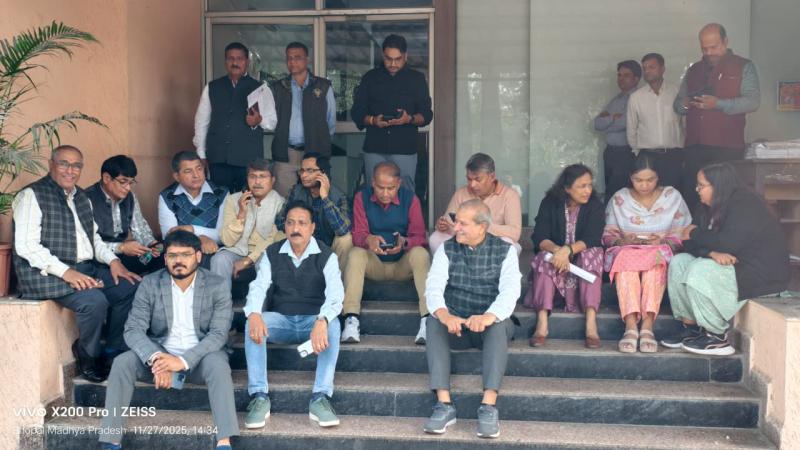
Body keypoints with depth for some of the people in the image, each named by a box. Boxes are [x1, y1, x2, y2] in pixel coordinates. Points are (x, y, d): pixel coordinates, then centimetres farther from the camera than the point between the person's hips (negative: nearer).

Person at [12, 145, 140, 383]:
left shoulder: (81, 197, 18)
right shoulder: (32, 196, -6)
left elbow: (93, 237, 23)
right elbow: (26, 246, -15)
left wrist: (112, 260, 3)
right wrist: (66, 272, -24)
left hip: (85, 269, 8)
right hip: (46, 274, -8)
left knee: (129, 287, -9)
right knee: (94, 300, -29)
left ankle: (115, 352, 2)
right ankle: (89, 360, -6)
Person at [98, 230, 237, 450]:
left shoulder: (216, 286, -7)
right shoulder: (150, 284, -2)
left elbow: (219, 334, -15)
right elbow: (134, 329, -10)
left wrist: (183, 361, -30)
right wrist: (155, 358, -31)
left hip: (199, 357, -2)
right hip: (159, 354, 2)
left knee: (218, 364, -34)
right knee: (122, 363, -25)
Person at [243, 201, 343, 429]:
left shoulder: (326, 256, -6)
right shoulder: (272, 254, 2)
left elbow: (335, 293, -22)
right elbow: (258, 287, -11)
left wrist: (322, 321, -44)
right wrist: (254, 314, -36)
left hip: (314, 321, -2)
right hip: (281, 320, 2)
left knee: (332, 325, -34)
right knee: (252, 324, -28)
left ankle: (320, 398, -37)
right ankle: (259, 396, -30)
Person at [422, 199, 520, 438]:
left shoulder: (505, 250, -3)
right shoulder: (447, 249, 2)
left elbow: (510, 290, -19)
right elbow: (433, 287, -12)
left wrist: (489, 316, -41)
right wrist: (444, 315, -36)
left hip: (490, 323, -1)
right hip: (455, 324, 2)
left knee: (499, 323, -34)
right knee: (434, 321, -29)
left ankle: (489, 406, -41)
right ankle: (444, 404, -36)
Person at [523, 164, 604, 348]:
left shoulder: (594, 205, -5)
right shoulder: (550, 203, -3)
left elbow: (592, 239, -19)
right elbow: (540, 237, -14)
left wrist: (568, 250, -38)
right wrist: (556, 250, -36)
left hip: (583, 259, 0)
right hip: (556, 255, 0)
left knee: (592, 255, -31)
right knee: (544, 259, -30)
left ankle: (591, 321, -43)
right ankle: (542, 322, -43)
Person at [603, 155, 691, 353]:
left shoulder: (672, 197, 7)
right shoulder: (619, 199, 8)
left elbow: (683, 235, 3)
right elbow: (607, 234, 7)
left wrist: (663, 241, -17)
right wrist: (621, 241, -16)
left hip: (660, 252, 0)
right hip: (626, 250, 1)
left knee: (656, 261, -38)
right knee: (625, 259, -37)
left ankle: (647, 326, -47)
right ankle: (630, 327, -47)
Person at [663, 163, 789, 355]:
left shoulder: (745, 204, -19)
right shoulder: (711, 208, 8)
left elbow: (727, 243, -30)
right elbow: (689, 242, 0)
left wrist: (695, 234, -13)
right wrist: (712, 252, -22)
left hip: (761, 272, -9)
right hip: (731, 263, 9)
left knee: (699, 272, -28)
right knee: (679, 262, -3)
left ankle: (718, 338, -19)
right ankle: (691, 328, -5)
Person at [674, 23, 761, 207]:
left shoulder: (744, 67, 5)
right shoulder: (694, 70, 20)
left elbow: (753, 101, -8)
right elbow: (677, 103, 21)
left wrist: (718, 104, -20)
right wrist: (685, 104, -3)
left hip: (726, 148, -4)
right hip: (694, 147, 4)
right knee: (690, 199, 2)